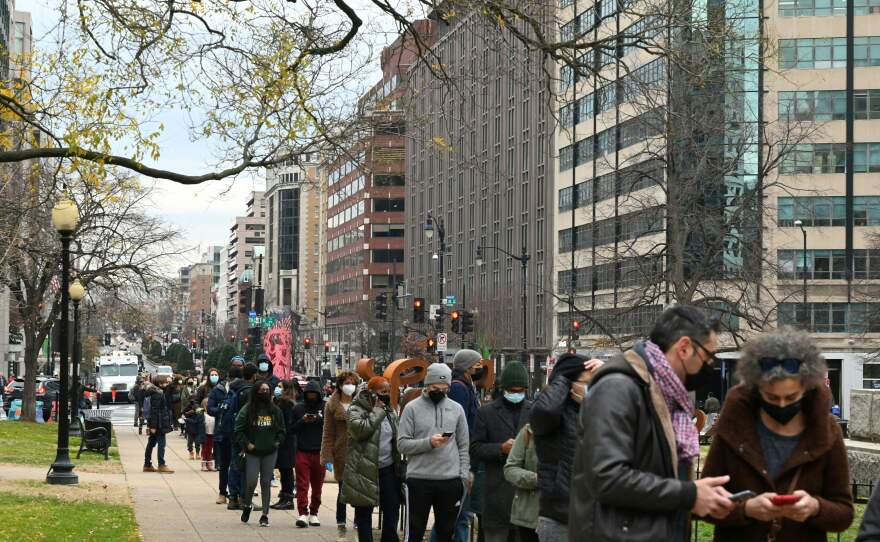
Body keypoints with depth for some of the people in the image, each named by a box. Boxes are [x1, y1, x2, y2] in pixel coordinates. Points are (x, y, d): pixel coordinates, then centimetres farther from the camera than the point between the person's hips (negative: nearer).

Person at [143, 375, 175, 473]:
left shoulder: (159, 393, 14)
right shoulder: (157, 394, -16)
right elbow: (154, 411, -20)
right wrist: (153, 425, -22)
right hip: (159, 424, -10)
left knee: (151, 443, 12)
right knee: (161, 443, -7)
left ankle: (147, 465, 18)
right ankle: (161, 465, -6)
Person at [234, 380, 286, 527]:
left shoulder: (275, 410, 8)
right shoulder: (247, 410, -4)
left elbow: (282, 429, 17)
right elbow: (239, 430, -3)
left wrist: (277, 442, 3)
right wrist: (247, 444, -11)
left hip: (270, 453, 3)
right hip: (252, 452, -3)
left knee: (266, 483, 4)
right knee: (251, 482, -6)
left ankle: (265, 515, 9)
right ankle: (247, 505, 23)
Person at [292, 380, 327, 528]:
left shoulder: (325, 407, 3)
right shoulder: (298, 408, 6)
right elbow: (292, 428, 8)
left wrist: (319, 420, -16)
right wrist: (302, 421, -9)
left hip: (320, 452, 0)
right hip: (303, 451, 0)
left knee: (317, 485, 8)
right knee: (302, 484, -9)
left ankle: (313, 513, 19)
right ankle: (303, 513, -12)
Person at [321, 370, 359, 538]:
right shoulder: (332, 405, 2)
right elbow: (328, 433, 1)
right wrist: (327, 455, -7)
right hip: (341, 453, -1)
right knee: (343, 489, 7)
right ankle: (341, 524, 18)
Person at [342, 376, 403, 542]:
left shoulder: (390, 412, 13)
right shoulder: (356, 410, -7)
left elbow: (398, 438, 20)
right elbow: (359, 429, -27)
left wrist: (399, 466, 14)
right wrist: (377, 411, -17)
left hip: (388, 470, 6)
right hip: (365, 471, -6)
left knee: (392, 510, 7)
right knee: (364, 513, 4)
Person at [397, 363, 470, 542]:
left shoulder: (456, 409, 8)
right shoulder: (412, 408, -1)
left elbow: (464, 446, 9)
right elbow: (402, 444, -6)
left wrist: (464, 475, 0)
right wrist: (429, 443, -19)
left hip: (451, 480, 3)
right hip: (419, 479, -3)